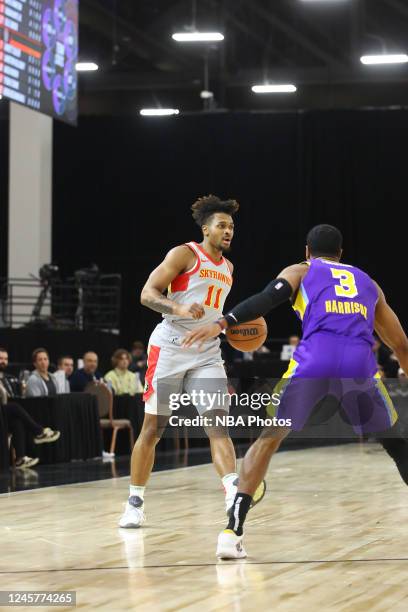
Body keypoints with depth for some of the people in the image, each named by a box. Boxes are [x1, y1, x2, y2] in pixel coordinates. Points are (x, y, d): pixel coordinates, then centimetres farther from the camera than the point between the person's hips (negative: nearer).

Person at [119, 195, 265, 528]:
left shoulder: (227, 267, 16)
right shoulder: (185, 254, -5)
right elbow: (147, 293, -13)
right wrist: (180, 309, -30)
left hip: (207, 354, 5)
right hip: (170, 348, -5)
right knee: (153, 427, 1)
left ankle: (233, 492, -27)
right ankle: (135, 502, 13)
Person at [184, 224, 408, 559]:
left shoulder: (300, 271, 24)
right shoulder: (368, 283, 32)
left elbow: (267, 299, 1)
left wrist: (221, 324, -5)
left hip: (314, 362, -1)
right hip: (360, 365, 2)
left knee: (269, 438, 14)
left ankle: (233, 531, 0)